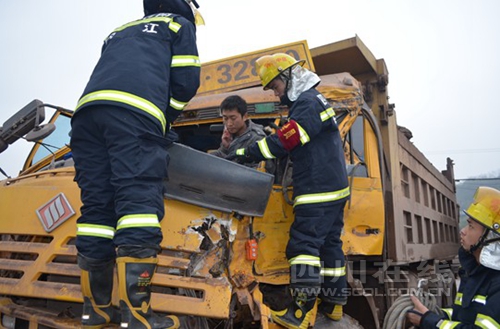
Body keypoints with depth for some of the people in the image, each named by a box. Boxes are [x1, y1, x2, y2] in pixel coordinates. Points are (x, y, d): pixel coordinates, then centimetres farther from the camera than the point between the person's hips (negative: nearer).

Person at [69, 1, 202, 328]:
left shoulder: (120, 32, 39)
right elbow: (186, 82, 9)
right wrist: (165, 120, 22)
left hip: (88, 108, 6)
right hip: (134, 112, -6)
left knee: (97, 206, 3)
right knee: (138, 201, -14)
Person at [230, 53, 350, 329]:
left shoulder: (307, 102, -12)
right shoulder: (315, 101, 21)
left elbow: (283, 142, -20)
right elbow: (292, 142, 19)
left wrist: (243, 154, -18)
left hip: (318, 191, -11)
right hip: (334, 188, 11)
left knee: (303, 243, -10)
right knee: (328, 242, 14)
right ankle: (334, 301, 24)